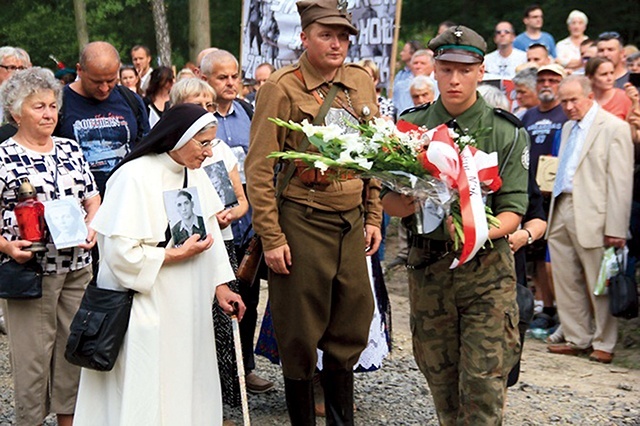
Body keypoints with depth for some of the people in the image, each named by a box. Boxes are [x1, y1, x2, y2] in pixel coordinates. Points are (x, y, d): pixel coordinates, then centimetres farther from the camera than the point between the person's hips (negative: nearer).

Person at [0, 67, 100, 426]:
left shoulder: (71, 149, 11)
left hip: (77, 267, 5)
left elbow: (93, 198, 16)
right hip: (31, 268, -5)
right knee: (32, 353, -1)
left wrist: (92, 227, -2)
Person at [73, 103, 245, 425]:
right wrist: (176, 255, -15)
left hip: (187, 310, 8)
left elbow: (209, 235, 16)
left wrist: (220, 287, 9)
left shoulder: (195, 176, 8)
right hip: (145, 311, -8)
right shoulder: (135, 178, -17)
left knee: (188, 392, 11)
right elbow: (121, 253, -21)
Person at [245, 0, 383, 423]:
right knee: (300, 336, 4)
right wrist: (271, 238, -13)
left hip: (352, 224, 5)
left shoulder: (361, 81, 8)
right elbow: (260, 168, -10)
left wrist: (373, 216, 11)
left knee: (351, 329, 11)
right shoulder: (282, 88, -9)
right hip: (302, 224, -5)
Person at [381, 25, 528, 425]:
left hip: (486, 270, -3)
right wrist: (405, 204, -18)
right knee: (440, 377, 11)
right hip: (427, 264, 3)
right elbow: (388, 199, 7)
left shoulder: (506, 132, -3)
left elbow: (513, 211, -6)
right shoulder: (411, 126, 5)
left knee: (483, 381, -8)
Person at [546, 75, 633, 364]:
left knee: (599, 285, 1)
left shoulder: (613, 128, -7)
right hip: (562, 212, 8)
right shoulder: (568, 128, 18)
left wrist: (616, 229, -16)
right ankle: (577, 339, 21)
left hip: (592, 218, -7)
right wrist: (554, 213, 13)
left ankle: (604, 344, 12)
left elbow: (621, 181, -12)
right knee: (566, 283, 10)